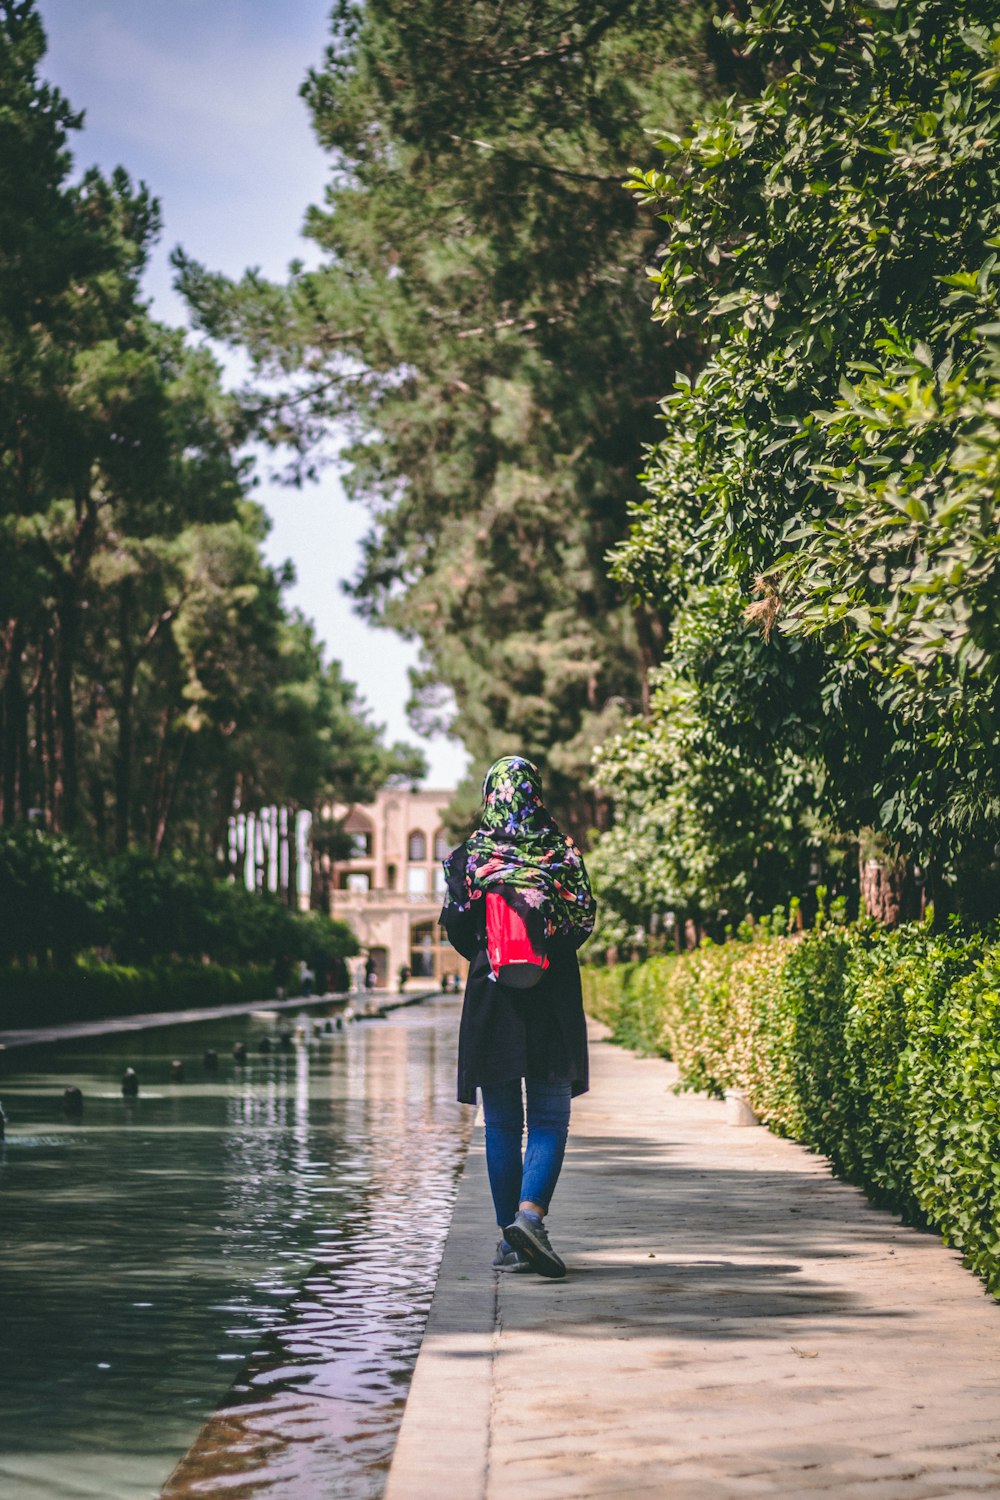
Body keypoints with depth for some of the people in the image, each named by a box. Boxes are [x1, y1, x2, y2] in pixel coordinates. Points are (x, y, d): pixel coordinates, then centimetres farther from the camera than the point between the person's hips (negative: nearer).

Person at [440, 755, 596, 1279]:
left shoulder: (468, 855, 0)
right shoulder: (562, 851, 0)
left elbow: (455, 928, 1)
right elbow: (584, 922, 0)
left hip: (490, 998, 1)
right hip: (553, 999, -1)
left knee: (501, 1124, 7)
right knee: (549, 1118, 3)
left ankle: (510, 1240, 7)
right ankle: (531, 1212, -20)